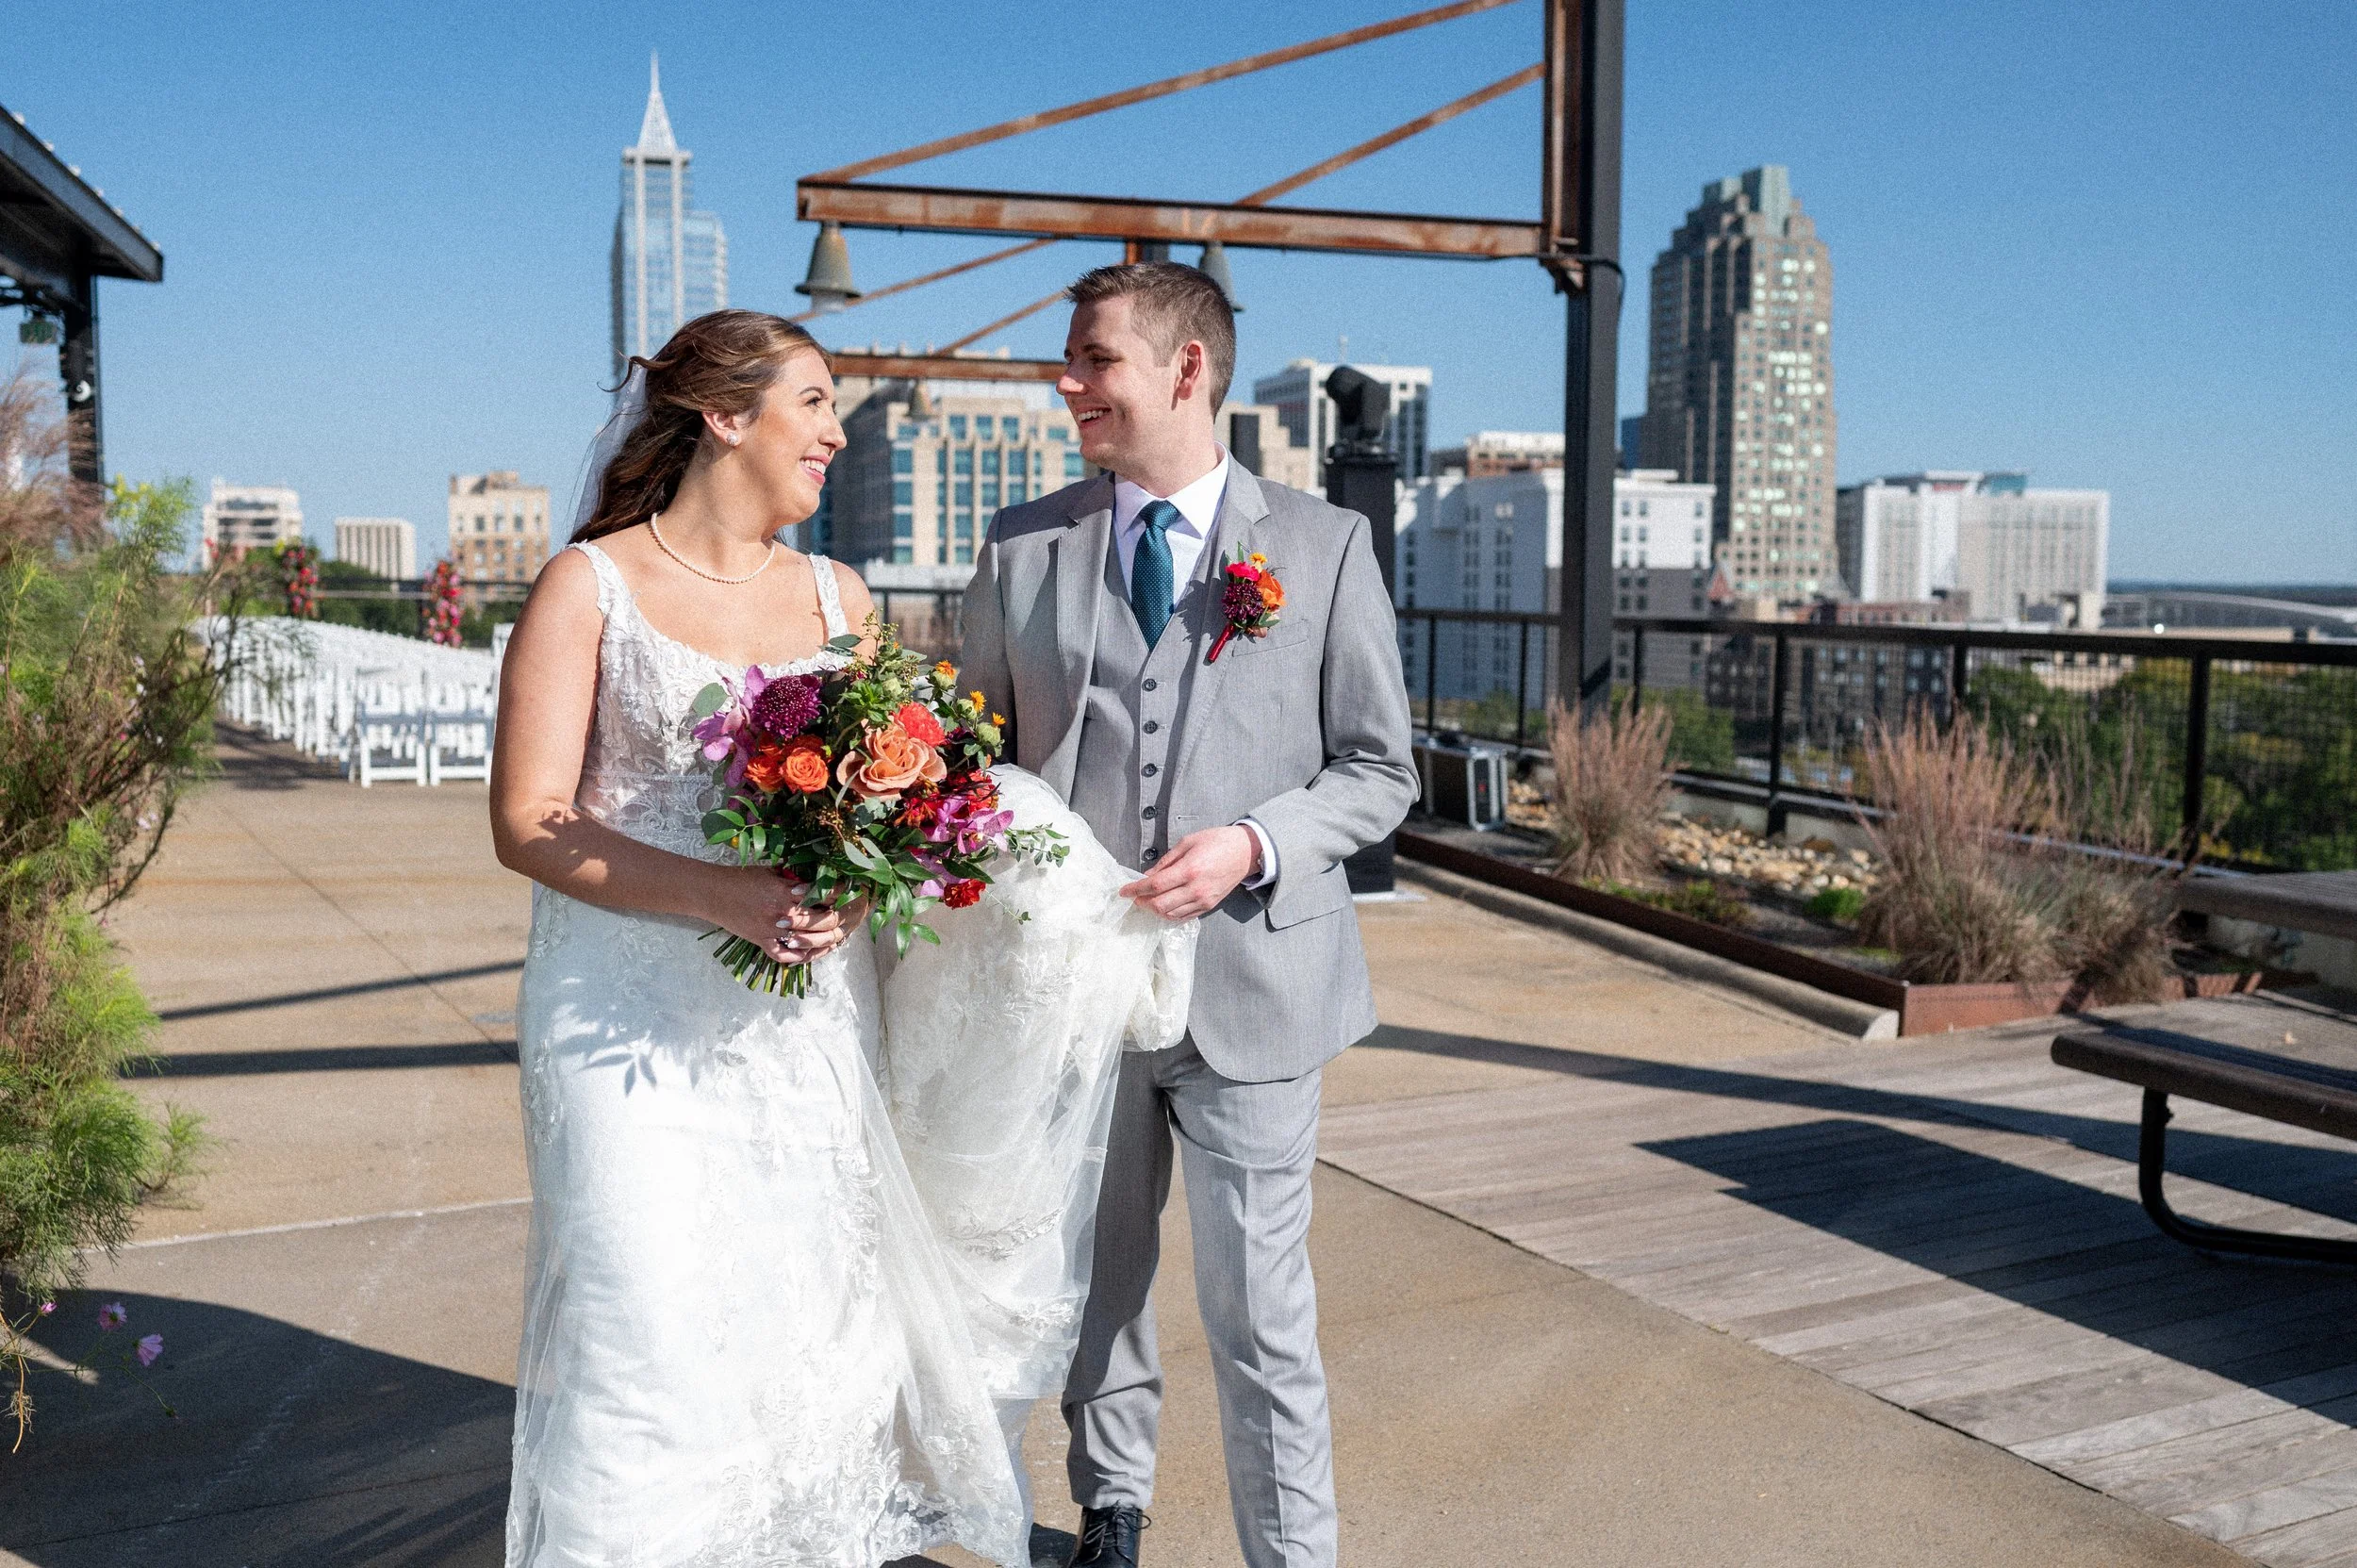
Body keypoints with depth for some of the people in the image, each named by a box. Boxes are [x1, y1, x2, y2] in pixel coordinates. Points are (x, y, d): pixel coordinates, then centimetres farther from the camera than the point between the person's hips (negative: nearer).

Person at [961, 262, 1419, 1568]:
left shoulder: (1325, 545, -1)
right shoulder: (1022, 549, 4)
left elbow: (1379, 770, 0)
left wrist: (1253, 844, -17)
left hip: (1249, 983, -2)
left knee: (1260, 1313, 4)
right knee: (1096, 1286, 18)